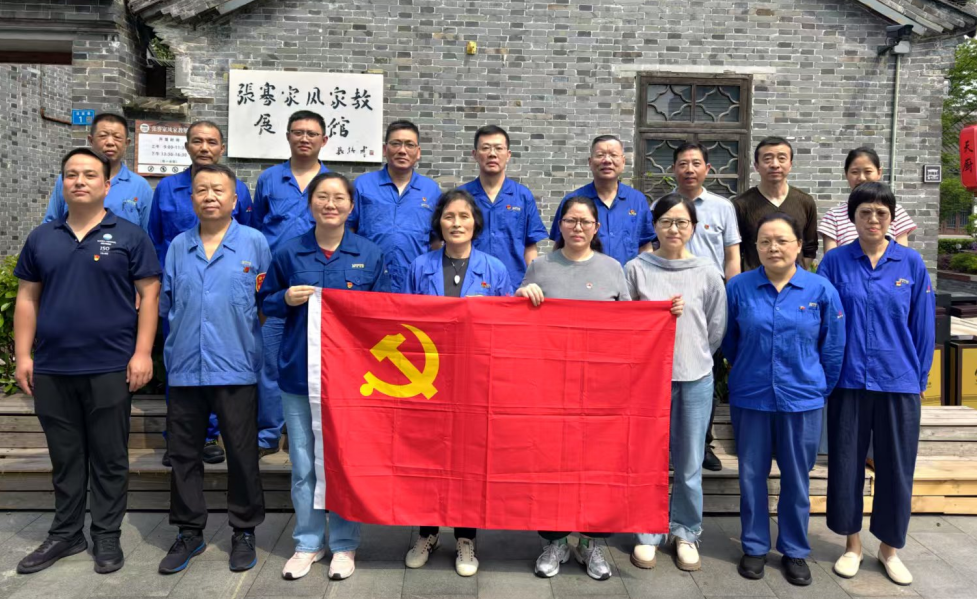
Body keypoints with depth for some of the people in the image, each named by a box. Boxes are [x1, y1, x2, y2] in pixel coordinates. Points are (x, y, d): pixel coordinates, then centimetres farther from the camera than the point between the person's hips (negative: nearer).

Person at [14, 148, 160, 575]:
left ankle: (107, 537, 19)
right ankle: (65, 534, 27)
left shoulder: (129, 236, -1)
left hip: (111, 368, -3)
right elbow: (27, 298, 11)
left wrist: (142, 353, -11)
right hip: (51, 369, 4)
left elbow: (149, 294, -4)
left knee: (109, 458, 7)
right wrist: (23, 355, 4)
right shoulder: (41, 238, 10)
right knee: (64, 458, 14)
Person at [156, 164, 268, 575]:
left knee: (242, 454, 5)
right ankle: (189, 532, 26)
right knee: (184, 453, 11)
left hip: (236, 368, -3)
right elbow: (166, 303, 15)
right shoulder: (178, 246, 10)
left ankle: (244, 532, 21)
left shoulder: (255, 243, 0)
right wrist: (182, 334, 4)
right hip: (184, 368, 4)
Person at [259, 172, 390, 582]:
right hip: (299, 371, 1)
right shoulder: (288, 252, 3)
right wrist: (286, 299, -9)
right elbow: (266, 303, 10)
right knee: (303, 464, 8)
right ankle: (308, 543, 25)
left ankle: (343, 545, 22)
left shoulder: (369, 255, 1)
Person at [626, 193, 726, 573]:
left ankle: (686, 534, 26)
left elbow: (716, 329, 9)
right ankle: (648, 534, 23)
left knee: (689, 464, 9)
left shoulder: (708, 274, 2)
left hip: (695, 380, 1)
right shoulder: (636, 269, -1)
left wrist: (692, 357, 10)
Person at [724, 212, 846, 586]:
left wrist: (819, 390, 7)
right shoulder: (738, 287, -6)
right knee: (752, 475, 10)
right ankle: (754, 547, 27)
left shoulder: (821, 290, -5)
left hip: (803, 401, 0)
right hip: (749, 398, 0)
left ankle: (795, 551, 28)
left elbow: (833, 348, 3)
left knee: (797, 479, 11)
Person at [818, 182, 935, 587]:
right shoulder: (835, 262, -2)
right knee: (846, 462, 8)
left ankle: (890, 548, 28)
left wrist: (920, 378, 5)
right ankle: (852, 544, 26)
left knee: (896, 466, 9)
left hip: (898, 383, 1)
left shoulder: (911, 263, 0)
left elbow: (923, 326, 4)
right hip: (848, 381, 0)